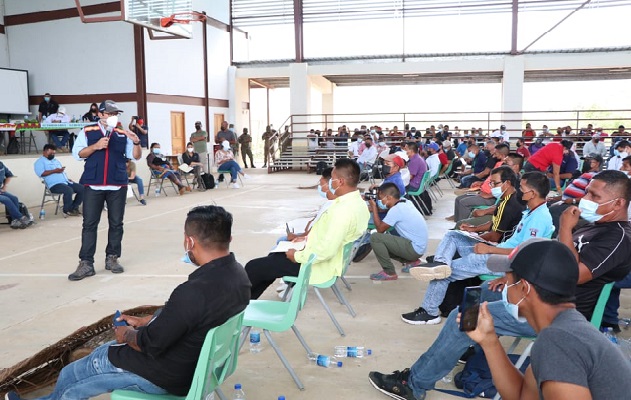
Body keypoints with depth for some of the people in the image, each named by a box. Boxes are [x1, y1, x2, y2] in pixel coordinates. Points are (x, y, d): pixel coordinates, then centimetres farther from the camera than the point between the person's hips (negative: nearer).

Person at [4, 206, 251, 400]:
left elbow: (150, 344, -23)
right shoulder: (237, 274, -7)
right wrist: (145, 321, 10)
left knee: (69, 376, 14)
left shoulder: (194, 292, -36)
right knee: (106, 350, 26)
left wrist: (127, 335, -3)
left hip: (168, 376, -8)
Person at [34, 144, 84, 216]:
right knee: (69, 190, -36)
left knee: (82, 188, -7)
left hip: (66, 182, 8)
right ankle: (67, 211, -18)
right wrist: (55, 171, -16)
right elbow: (41, 173, -13)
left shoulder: (56, 160, 30)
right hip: (54, 185, -8)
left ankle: (74, 207, 1)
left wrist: (68, 179, 12)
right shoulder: (40, 162, 5)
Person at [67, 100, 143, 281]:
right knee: (89, 224, -1)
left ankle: (112, 258, 20)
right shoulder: (87, 131, 4)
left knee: (116, 224, 7)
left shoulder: (123, 133, 9)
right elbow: (77, 154, -1)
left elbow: (136, 156, 6)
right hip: (93, 185, -2)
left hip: (118, 186, 2)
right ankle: (86, 263, 3)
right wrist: (96, 146, -15)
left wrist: (136, 142, -13)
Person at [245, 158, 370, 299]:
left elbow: (326, 251, -32)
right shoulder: (356, 202, 2)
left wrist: (297, 256, -18)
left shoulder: (343, 210, -29)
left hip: (318, 266, -10)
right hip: (331, 261, 10)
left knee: (253, 267, -2)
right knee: (274, 256, 26)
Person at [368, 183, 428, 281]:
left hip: (414, 249, -9)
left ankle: (389, 272, -6)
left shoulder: (395, 210, -20)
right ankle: (411, 261, 15)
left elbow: (380, 229, -13)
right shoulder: (405, 202, 5)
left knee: (375, 238, -15)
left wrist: (374, 208, -6)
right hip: (419, 247, 9)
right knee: (383, 241, 22)